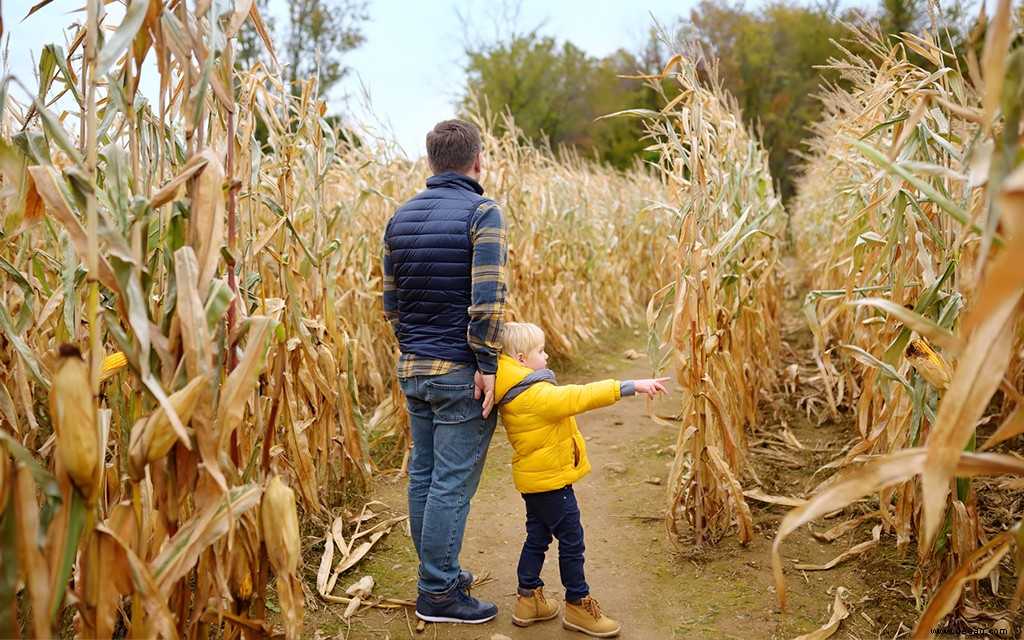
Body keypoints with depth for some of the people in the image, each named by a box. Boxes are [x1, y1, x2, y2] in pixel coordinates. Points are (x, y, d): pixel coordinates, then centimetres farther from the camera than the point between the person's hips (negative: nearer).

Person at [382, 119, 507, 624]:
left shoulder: (401, 217, 8)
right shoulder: (482, 213, -12)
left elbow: (391, 299, 12)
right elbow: (487, 298, -21)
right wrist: (487, 365, -15)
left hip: (412, 369, 7)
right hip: (460, 373, -7)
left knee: (423, 475, 15)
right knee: (452, 484, 1)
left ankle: (439, 573, 29)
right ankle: (437, 595, 10)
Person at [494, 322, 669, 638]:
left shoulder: (513, 394, 2)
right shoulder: (537, 396, -27)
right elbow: (580, 397, -33)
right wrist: (631, 386, -35)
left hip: (533, 479, 10)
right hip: (550, 480, -10)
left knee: (537, 537, 19)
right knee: (571, 540, 3)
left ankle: (528, 600, 29)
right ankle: (578, 605, 15)